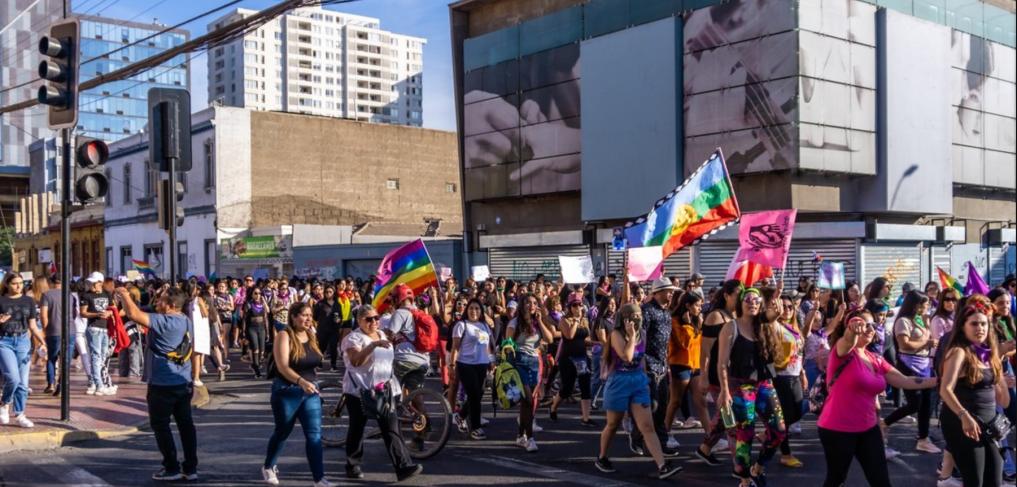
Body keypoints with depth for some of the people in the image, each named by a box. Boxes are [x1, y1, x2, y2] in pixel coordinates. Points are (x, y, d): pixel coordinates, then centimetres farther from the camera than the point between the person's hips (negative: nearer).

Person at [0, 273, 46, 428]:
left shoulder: (28, 301, 7)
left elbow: (32, 326, 9)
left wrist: (43, 342, -3)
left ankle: (19, 415, 14)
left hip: (23, 342, 3)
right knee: (13, 377, -16)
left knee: (23, 381, 3)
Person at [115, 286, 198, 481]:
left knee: (160, 425, 5)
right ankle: (191, 468, 12)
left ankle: (172, 468, 8)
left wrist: (124, 294, -11)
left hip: (163, 384, -8)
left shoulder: (164, 321, -20)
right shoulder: (186, 321, 6)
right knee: (186, 424, 9)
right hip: (184, 383, 8)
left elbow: (133, 314, -25)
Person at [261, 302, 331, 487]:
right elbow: (283, 366, -25)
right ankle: (268, 467, 36)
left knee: (314, 434, -4)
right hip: (287, 391, -4)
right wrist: (301, 381, -38)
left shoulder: (311, 336, 5)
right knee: (282, 432, 12)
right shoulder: (284, 336, -13)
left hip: (310, 391, 4)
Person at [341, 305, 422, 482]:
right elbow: (355, 361, -26)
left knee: (391, 428, -3)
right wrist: (373, 345, -35)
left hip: (383, 390, 5)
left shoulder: (382, 335, 13)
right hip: (360, 391, -5)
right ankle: (353, 466, 21)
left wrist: (392, 382, 21)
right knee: (357, 429, 6)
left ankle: (404, 467, -8)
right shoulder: (353, 338, -9)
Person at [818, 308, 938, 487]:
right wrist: (853, 331, -60)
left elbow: (906, 381, 9)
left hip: (868, 429, 7)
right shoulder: (842, 351, -12)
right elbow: (848, 341, -36)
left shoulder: (876, 360, 8)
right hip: (838, 430, -6)